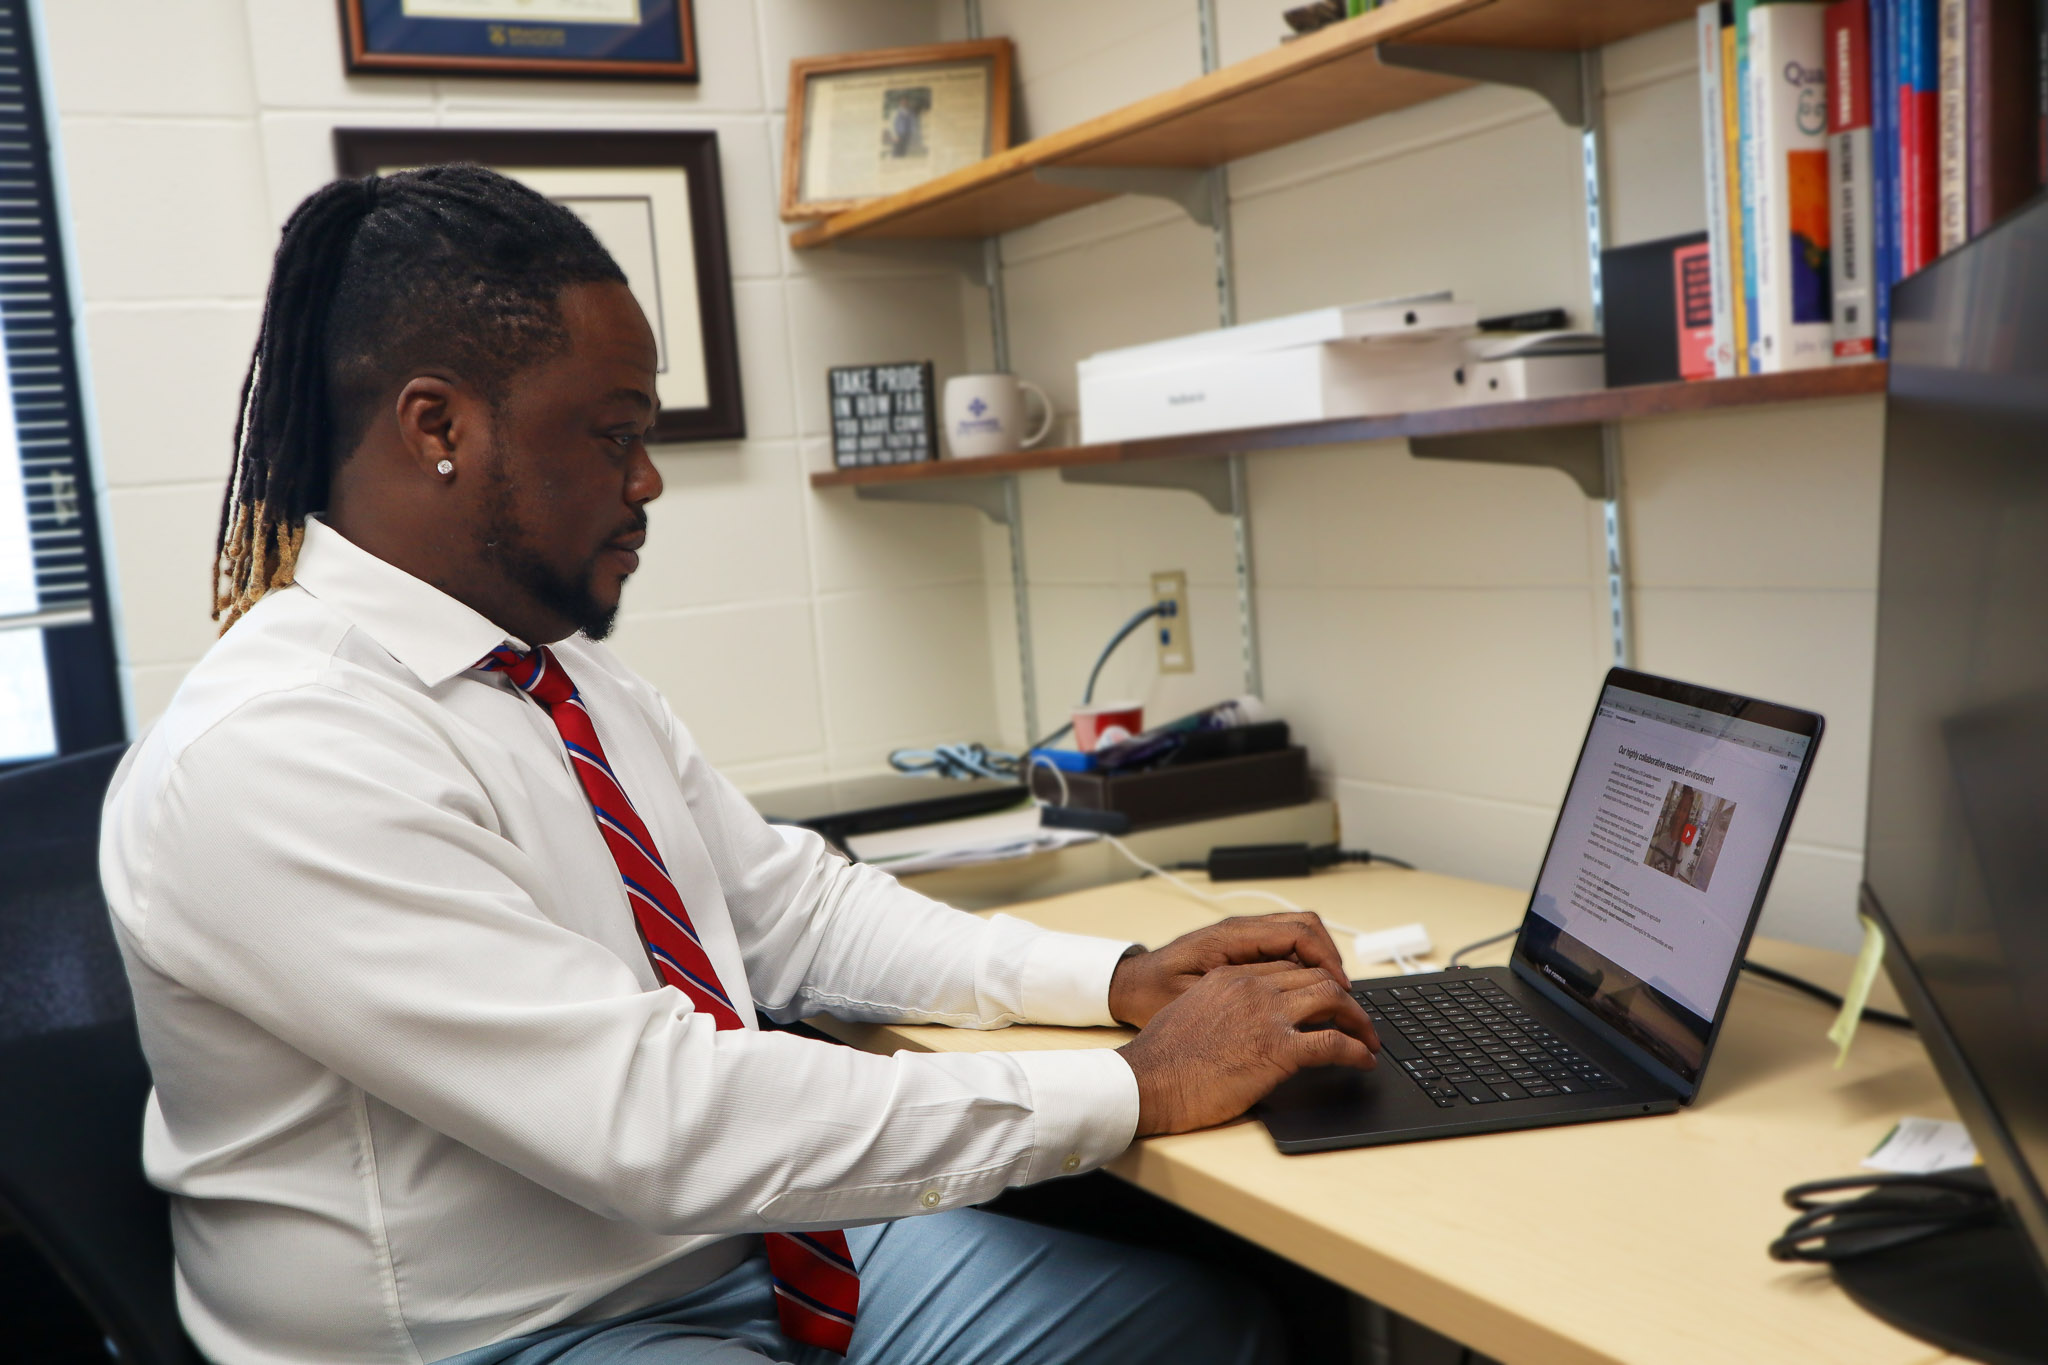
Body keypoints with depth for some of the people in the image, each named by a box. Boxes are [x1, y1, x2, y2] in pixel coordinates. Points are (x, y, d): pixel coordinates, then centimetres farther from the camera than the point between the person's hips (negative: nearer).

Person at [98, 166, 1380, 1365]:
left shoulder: (570, 667, 6)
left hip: (751, 1241, 8)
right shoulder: (263, 761, -22)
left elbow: (793, 907, 11)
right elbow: (658, 1121, -28)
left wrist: (1117, 977, -2)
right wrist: (1139, 1088, -22)